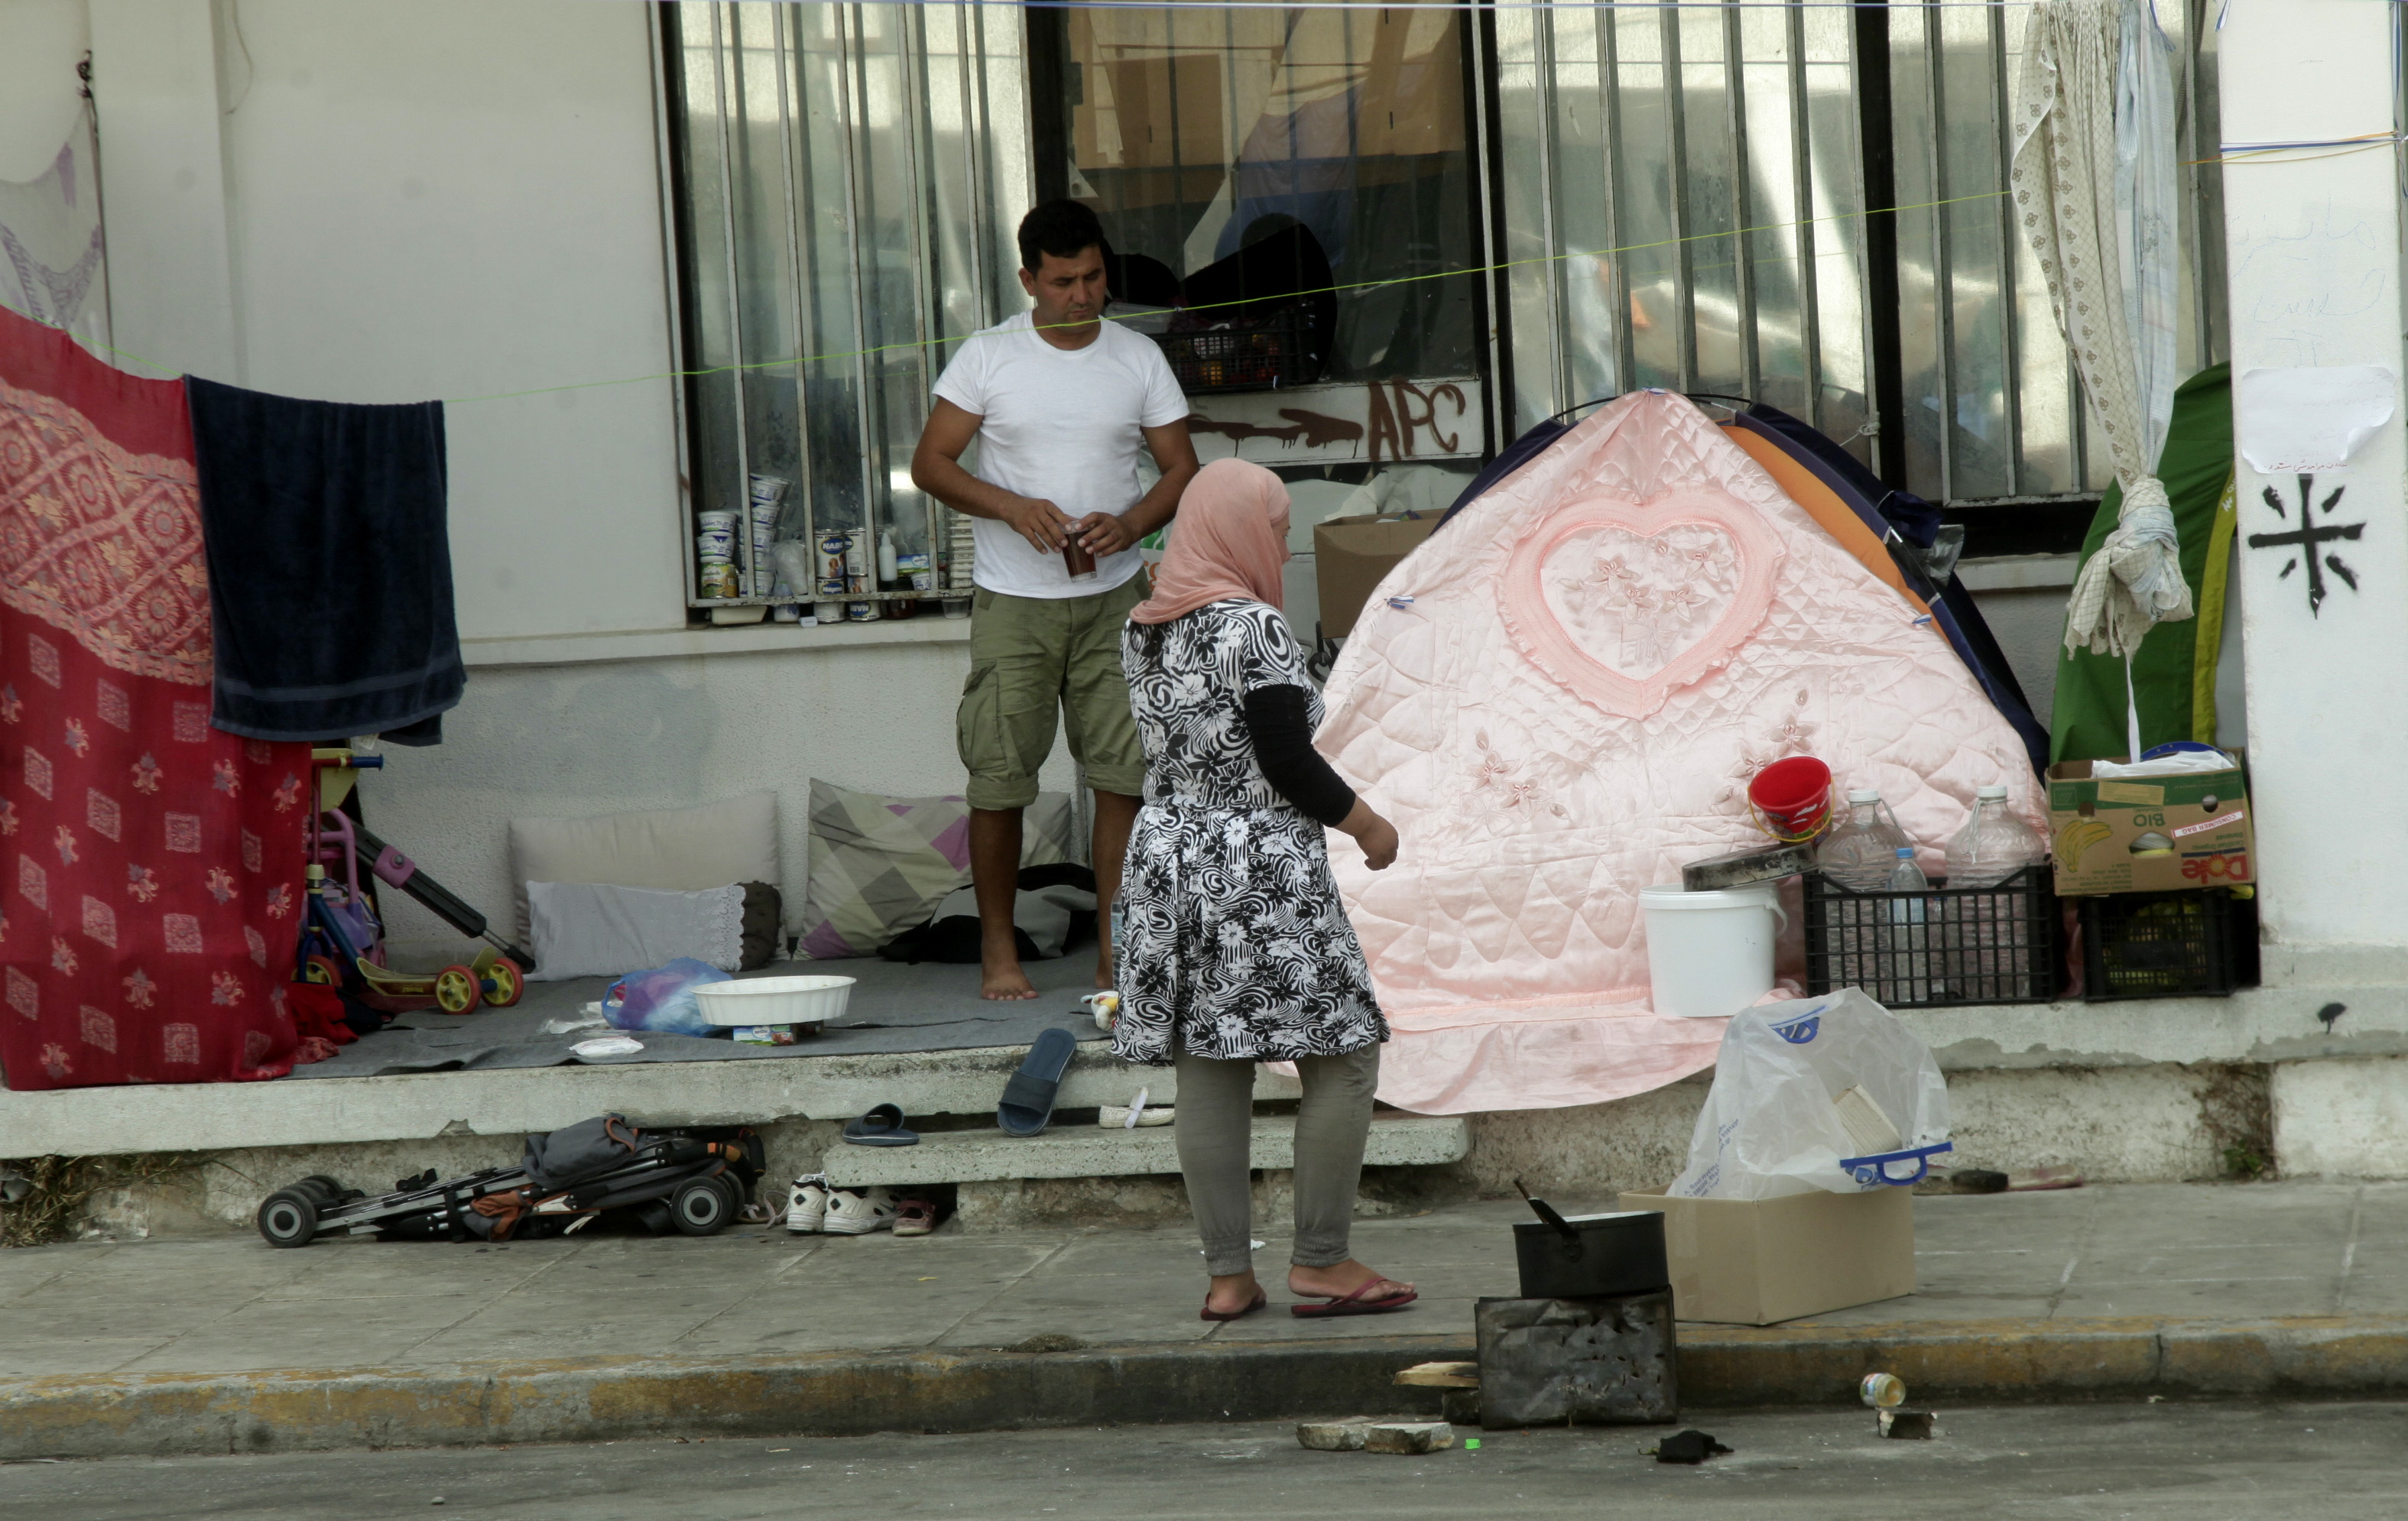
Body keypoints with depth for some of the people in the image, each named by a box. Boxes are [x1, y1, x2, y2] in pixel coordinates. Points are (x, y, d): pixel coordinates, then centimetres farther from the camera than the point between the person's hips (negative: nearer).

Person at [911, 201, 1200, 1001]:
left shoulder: (1140, 359, 5)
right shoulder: (988, 357, -1)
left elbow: (1181, 468, 8)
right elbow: (930, 464, -1)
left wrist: (1129, 525, -12)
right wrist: (1014, 508, -16)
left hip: (1114, 599, 2)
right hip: (1013, 601, -2)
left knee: (1125, 772, -3)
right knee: (998, 779, -2)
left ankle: (1116, 951, 4)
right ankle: (997, 948, 11)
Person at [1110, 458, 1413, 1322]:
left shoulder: (1143, 632, 9)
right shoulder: (1254, 628, -15)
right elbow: (1290, 764, -15)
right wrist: (1367, 825, -2)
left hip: (1169, 855, 8)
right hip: (1265, 869, -8)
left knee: (1208, 1071, 7)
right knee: (1344, 1056, 3)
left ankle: (1227, 1275, 9)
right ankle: (1320, 1261, 3)